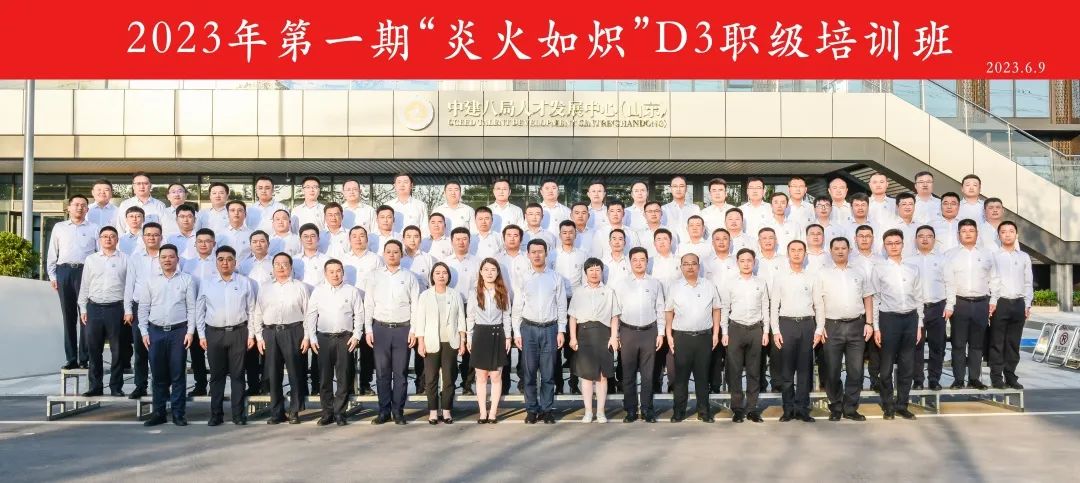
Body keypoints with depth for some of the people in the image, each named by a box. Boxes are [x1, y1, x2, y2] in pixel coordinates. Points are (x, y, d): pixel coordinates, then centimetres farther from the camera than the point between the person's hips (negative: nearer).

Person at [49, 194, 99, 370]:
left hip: (85, 271, -2)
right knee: (68, 316, 5)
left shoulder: (94, 228, 9)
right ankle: (71, 358, 8)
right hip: (64, 271, 2)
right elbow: (52, 254, 14)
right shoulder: (59, 227, 15)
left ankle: (85, 358, -1)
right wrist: (52, 276, 6)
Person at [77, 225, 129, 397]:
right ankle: (95, 386, 16)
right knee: (94, 349, 6)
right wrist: (83, 308, 7)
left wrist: (128, 310, -4)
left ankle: (116, 387, 11)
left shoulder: (124, 259, 3)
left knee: (117, 350, 3)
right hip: (94, 307, 2)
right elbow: (85, 285, 13)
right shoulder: (91, 259, 11)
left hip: (116, 308, -2)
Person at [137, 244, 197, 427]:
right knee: (158, 374, 6)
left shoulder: (187, 280, 3)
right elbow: (143, 308, 9)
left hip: (178, 331, -2)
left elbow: (191, 307, 1)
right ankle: (158, 412, 14)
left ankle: (178, 413, 7)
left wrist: (190, 331, -5)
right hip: (155, 331, 2)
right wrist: (144, 332, 2)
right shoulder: (150, 281, 8)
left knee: (178, 374, 1)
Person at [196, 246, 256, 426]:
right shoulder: (206, 284, 7)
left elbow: (251, 310, 6)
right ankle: (216, 414, 13)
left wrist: (251, 334, 1)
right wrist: (201, 335, 4)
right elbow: (199, 311, 9)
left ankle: (238, 414, 9)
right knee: (216, 375, 5)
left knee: (237, 375, 3)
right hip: (214, 333, 1)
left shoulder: (245, 283, 5)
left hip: (238, 333, -1)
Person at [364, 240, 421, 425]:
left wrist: (414, 330, -6)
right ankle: (384, 411, 12)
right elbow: (368, 304, 7)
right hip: (380, 328, 1)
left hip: (403, 328, -1)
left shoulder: (409, 277, 4)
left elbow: (415, 305, 1)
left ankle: (398, 411, 9)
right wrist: (368, 330, 0)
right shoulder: (375, 277, 8)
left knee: (400, 373, 2)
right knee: (382, 373, 5)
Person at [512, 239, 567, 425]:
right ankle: (531, 409, 12)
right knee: (530, 372, 3)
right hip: (528, 328, 0)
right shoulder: (522, 279, 5)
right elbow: (517, 308, 5)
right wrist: (517, 333, 0)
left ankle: (547, 409, 11)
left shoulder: (556, 278, 4)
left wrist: (561, 331, -1)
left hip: (550, 328, 0)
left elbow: (561, 306, 4)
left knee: (548, 373, 3)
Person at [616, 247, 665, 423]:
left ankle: (647, 409, 12)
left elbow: (660, 309, 6)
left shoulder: (655, 284, 5)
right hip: (628, 331, 0)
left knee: (648, 373, 4)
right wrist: (615, 335, 1)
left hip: (649, 331, 0)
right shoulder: (621, 285, 5)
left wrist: (661, 333, 1)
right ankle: (630, 410, 12)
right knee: (628, 374, 5)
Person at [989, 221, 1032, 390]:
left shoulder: (1024, 257, 13)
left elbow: (1028, 282, 12)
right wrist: (991, 302, -15)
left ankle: (1010, 376, 13)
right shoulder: (994, 256, 3)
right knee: (997, 342, -2)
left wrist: (1027, 304, 4)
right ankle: (997, 377, 3)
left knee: (1013, 343, 7)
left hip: (1019, 303, 3)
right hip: (1000, 303, -3)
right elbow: (989, 280, -5)